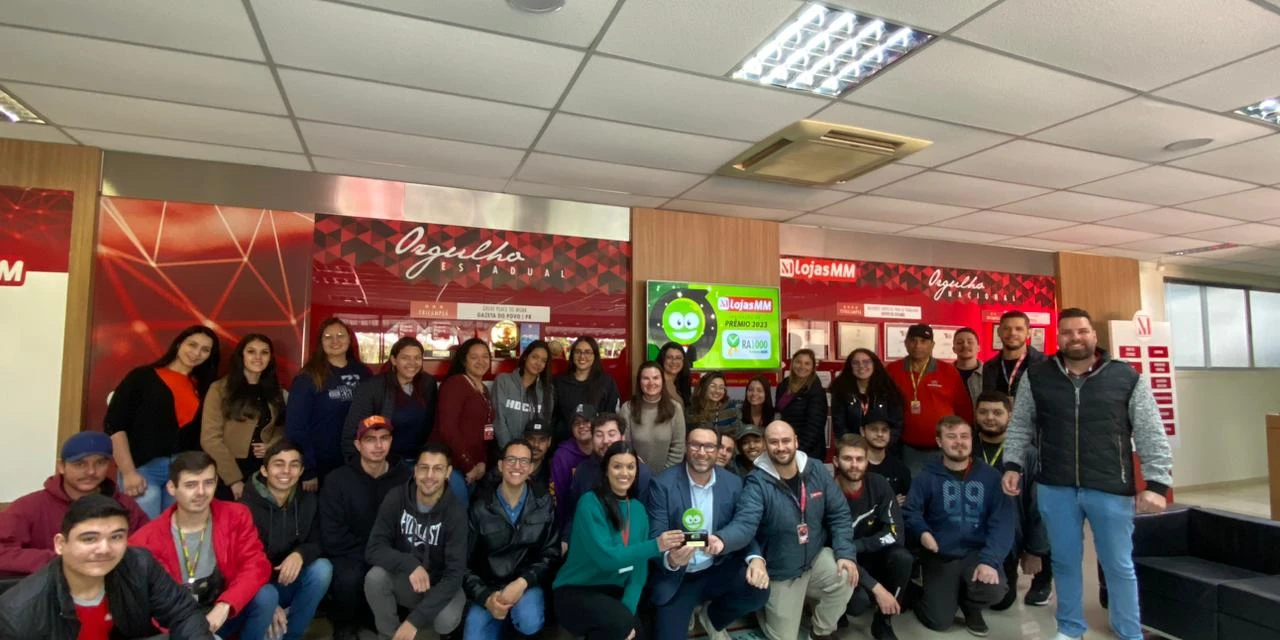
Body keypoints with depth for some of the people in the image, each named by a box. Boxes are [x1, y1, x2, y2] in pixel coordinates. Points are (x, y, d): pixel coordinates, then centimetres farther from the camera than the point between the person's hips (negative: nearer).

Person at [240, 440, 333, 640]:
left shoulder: (308, 501, -5)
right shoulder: (247, 506, -17)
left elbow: (317, 543, -2)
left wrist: (300, 554, -27)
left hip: (290, 583, 4)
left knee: (322, 568, -25)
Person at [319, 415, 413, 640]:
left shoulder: (406, 477, -6)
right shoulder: (337, 480, -9)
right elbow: (332, 539, -11)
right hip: (350, 557, -1)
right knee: (350, 577, -33)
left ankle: (372, 616, 8)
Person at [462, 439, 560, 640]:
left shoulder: (544, 503, -3)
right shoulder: (480, 507, -4)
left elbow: (551, 554, -1)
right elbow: (464, 562, -2)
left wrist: (522, 582, -17)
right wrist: (485, 596, -16)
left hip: (526, 584, 0)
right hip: (487, 587, 1)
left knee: (530, 623, -29)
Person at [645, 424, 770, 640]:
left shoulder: (733, 483, -4)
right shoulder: (663, 484, -14)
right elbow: (656, 538, -14)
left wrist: (756, 558, -21)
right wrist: (670, 560, -36)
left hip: (718, 571, 3)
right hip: (675, 578, -2)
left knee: (759, 589, -21)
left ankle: (712, 618, 11)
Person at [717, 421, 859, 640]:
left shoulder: (816, 469, -9)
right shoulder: (757, 482, -22)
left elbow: (838, 514, -3)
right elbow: (744, 524, -34)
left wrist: (845, 553, -16)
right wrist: (721, 540, -55)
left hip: (816, 557, 3)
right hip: (780, 571, -3)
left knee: (846, 578, -25)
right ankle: (764, 604, 37)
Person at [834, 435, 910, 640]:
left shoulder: (878, 485, -11)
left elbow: (895, 533, -16)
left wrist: (855, 545, -24)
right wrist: (876, 588, -27)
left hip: (873, 556, 4)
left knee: (902, 558, -27)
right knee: (858, 601, -32)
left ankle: (883, 622, -5)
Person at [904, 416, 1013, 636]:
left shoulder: (990, 476, -3)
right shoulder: (928, 477, -3)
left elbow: (1002, 522, -10)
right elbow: (910, 512, -6)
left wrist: (990, 560, -21)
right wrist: (922, 531, -27)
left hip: (976, 553, 1)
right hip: (939, 557, -1)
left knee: (995, 589, -29)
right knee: (940, 622, -10)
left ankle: (971, 607, 9)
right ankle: (926, 595, 27)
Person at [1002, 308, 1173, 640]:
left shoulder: (1127, 378, -2)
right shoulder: (1035, 377, 1)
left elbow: (1151, 435, -1)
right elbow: (1020, 426, 7)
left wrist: (1157, 483, -6)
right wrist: (1012, 465, 0)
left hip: (1111, 489, -1)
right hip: (1054, 488, 1)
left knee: (1119, 565, 12)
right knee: (1065, 562, 14)